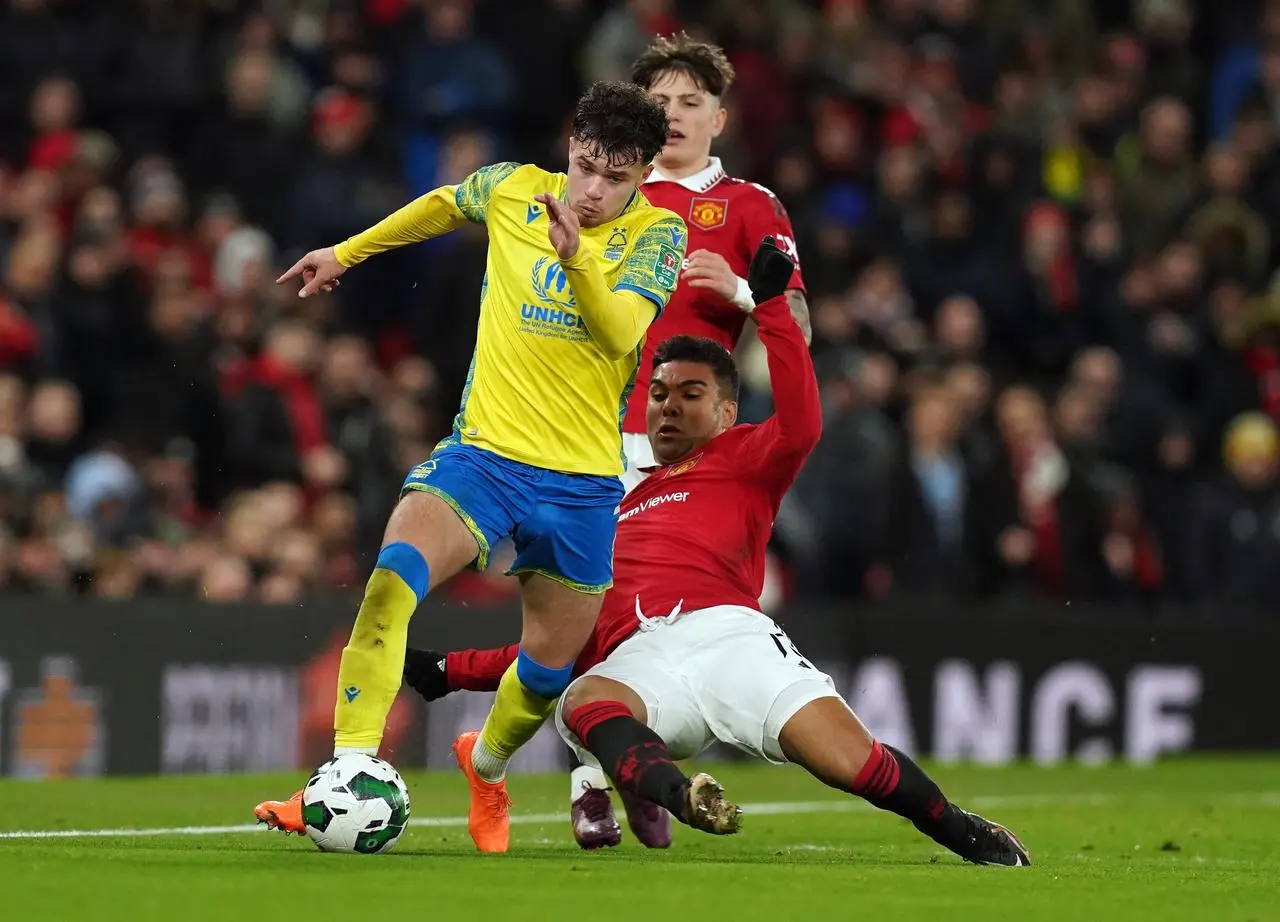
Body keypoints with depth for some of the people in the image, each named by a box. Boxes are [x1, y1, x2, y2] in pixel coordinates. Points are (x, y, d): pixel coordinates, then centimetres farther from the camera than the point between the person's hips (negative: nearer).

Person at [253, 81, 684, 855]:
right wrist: (348, 252, 32)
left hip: (583, 481, 0)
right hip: (483, 452, 0)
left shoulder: (658, 233, -6)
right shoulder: (512, 189, 0)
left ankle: (487, 766, 46)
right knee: (393, 581, -27)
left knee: (552, 663, 12)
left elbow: (621, 332, -23)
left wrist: (576, 254, -39)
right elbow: (442, 205, 24)